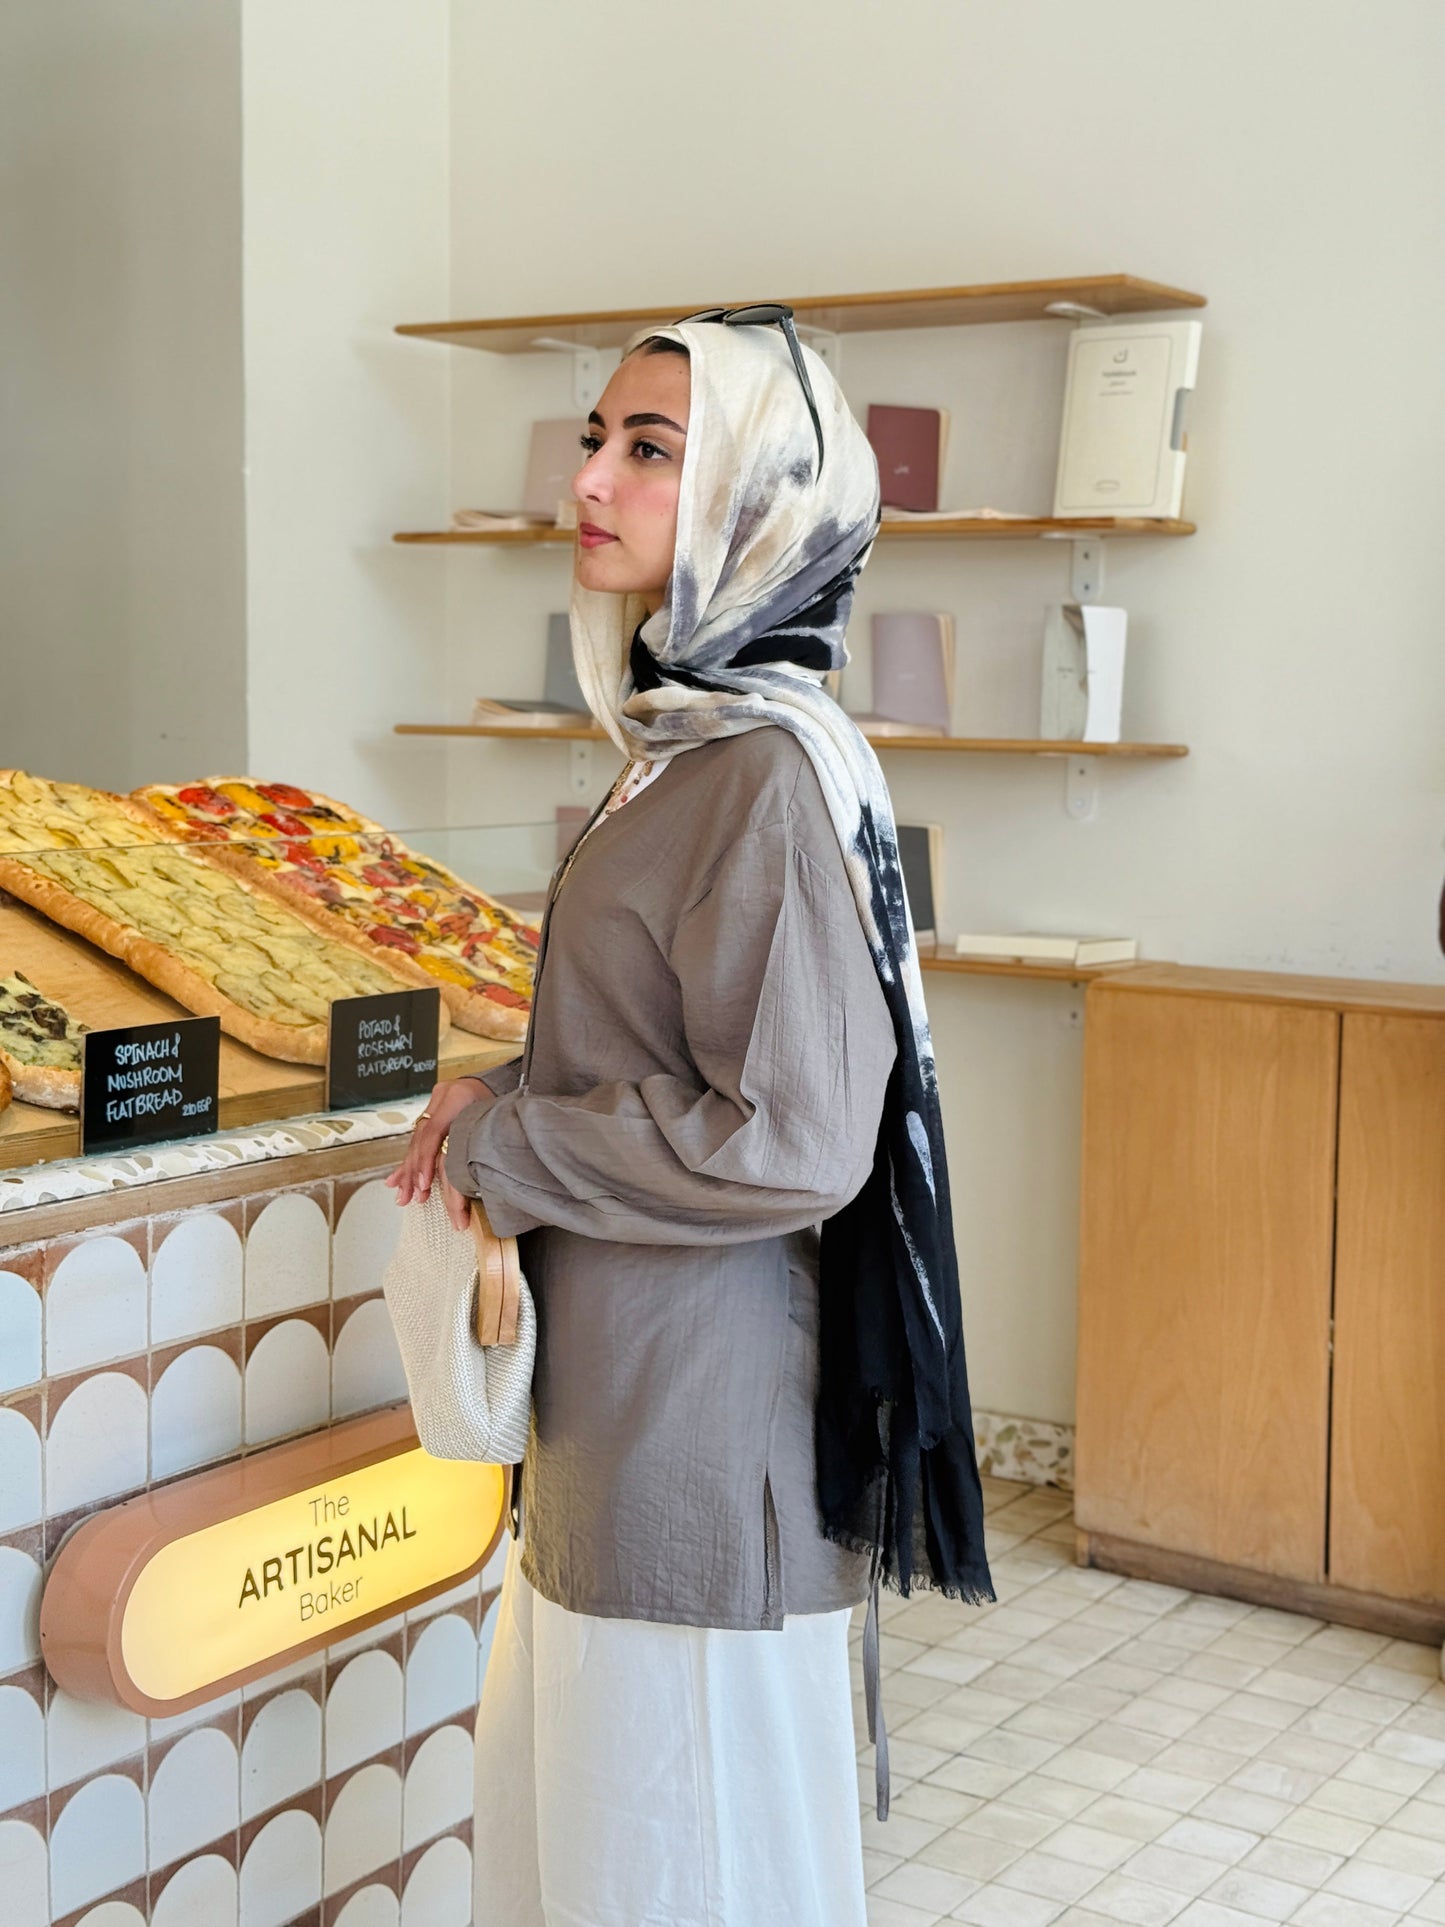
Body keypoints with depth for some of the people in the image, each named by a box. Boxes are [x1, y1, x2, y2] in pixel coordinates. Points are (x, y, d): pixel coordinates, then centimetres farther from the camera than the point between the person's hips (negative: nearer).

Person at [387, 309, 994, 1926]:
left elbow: (786, 1142, -25)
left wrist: (498, 1140, -14)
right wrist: (502, 1122, 5)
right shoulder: (685, 736, 10)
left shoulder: (769, 774, -20)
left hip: (704, 1423, -9)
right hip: (619, 1408, 9)